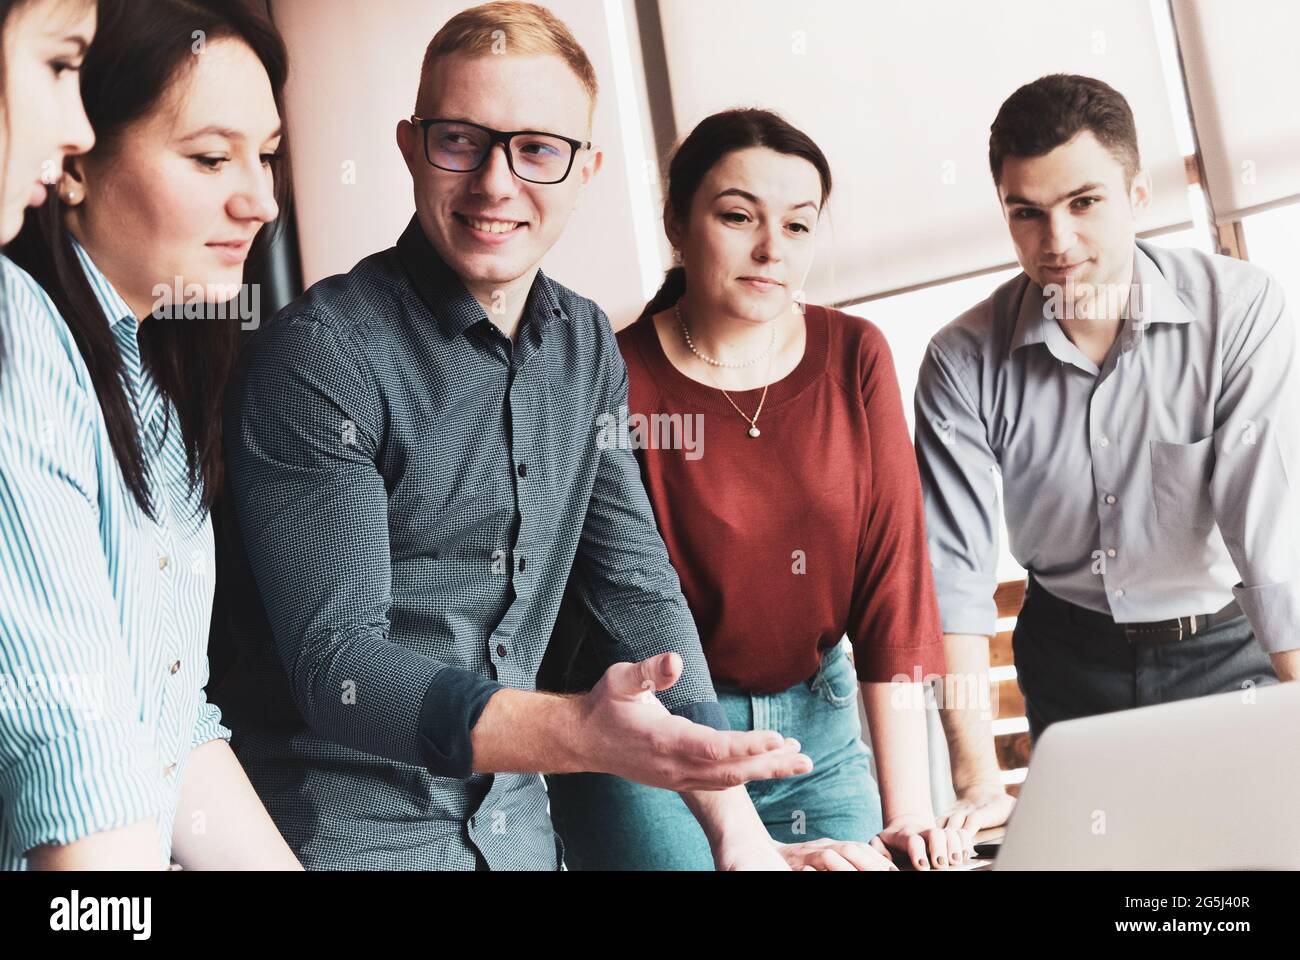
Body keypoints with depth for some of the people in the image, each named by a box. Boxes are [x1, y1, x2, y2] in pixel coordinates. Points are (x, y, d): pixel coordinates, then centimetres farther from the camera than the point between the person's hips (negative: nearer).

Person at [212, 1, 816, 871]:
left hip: (517, 822, 6)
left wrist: (737, 828, -7)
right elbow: (335, 661, -24)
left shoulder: (586, 346, 2)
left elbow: (640, 584, 2)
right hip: (345, 831, -6)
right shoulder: (320, 357, -18)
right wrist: (579, 734, -39)